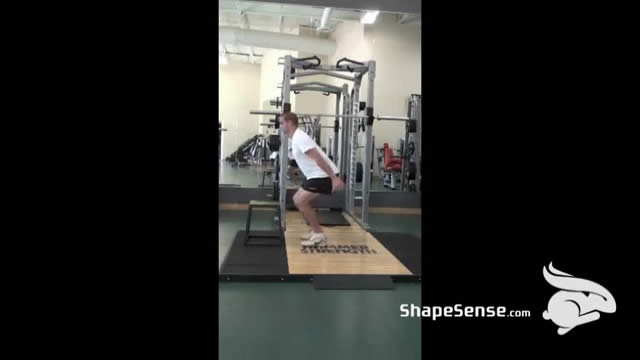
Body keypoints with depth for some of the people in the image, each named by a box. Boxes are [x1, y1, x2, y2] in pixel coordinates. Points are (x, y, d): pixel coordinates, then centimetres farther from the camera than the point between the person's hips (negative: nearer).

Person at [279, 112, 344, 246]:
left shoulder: (299, 138, -17)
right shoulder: (295, 138, 17)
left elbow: (318, 158, -25)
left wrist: (334, 178, -30)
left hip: (323, 175, -10)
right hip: (316, 175, 10)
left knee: (300, 201, -13)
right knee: (298, 199, 14)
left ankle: (319, 235, -5)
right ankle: (316, 231, 17)